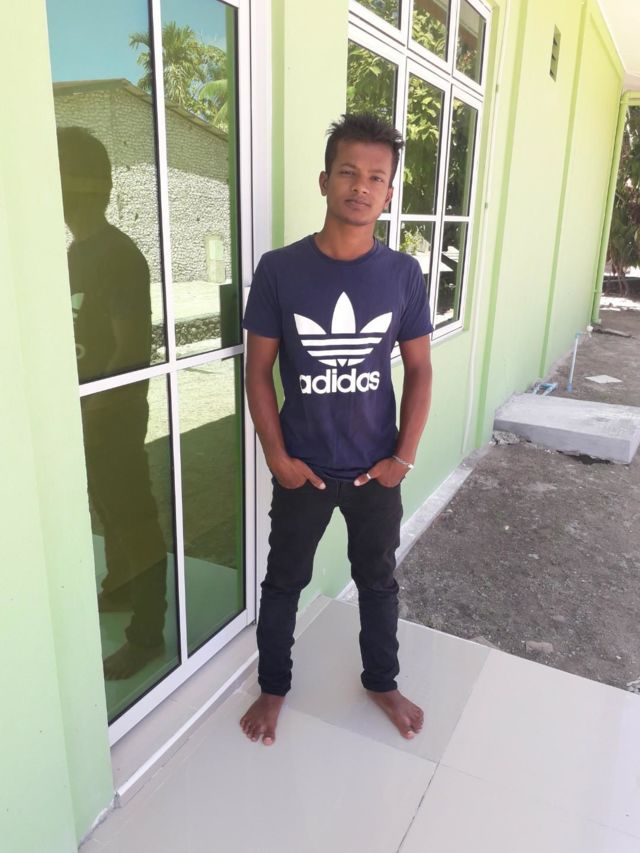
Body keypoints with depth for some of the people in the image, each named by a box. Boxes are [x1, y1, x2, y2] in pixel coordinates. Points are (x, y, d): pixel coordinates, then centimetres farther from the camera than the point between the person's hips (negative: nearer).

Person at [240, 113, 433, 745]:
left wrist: (403, 457, -5)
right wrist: (278, 458, -10)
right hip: (303, 469, -1)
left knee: (377, 580, 20)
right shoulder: (279, 269, -11)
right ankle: (273, 687, 41)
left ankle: (381, 682, 45)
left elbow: (419, 370, 1)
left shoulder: (403, 274, -6)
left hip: (376, 468, 2)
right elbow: (258, 370, -6)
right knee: (284, 582, 16)